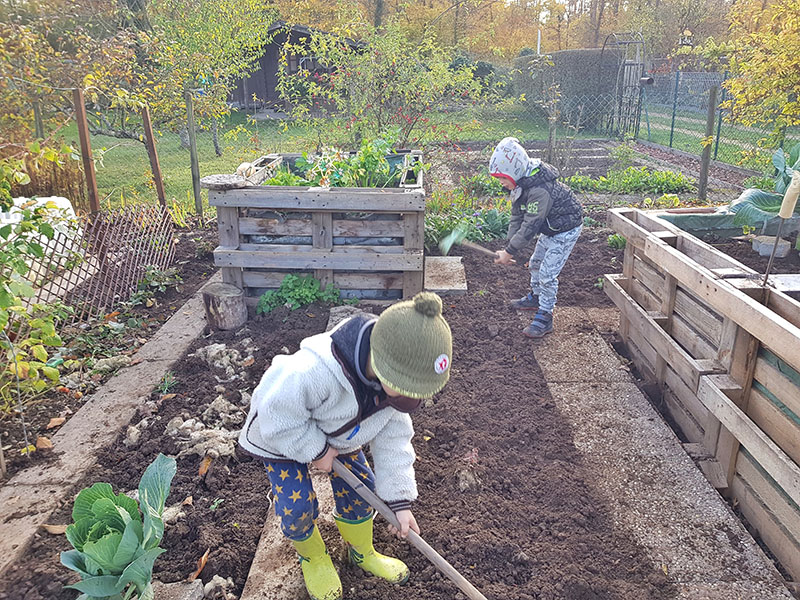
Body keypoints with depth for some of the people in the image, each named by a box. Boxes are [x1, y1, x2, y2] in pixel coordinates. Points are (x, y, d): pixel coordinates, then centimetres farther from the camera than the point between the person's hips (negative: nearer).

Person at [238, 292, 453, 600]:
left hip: (338, 433, 5)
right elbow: (277, 415, -35)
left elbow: (392, 437, -16)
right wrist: (317, 451, -26)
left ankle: (362, 552, 35)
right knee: (296, 505, -7)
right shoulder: (315, 372, -50)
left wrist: (399, 500, -16)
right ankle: (312, 557, 27)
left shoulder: (396, 378, -26)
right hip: (281, 434, -5)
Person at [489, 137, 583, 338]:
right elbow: (517, 217, -1)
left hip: (566, 230, -9)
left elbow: (530, 226, -32)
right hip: (550, 228, 10)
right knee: (535, 263, 21)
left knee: (547, 273, -11)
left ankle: (545, 317, -1)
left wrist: (510, 252, -26)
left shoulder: (539, 189, -36)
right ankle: (535, 297, 44)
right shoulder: (520, 184, -6)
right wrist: (509, 248, -8)